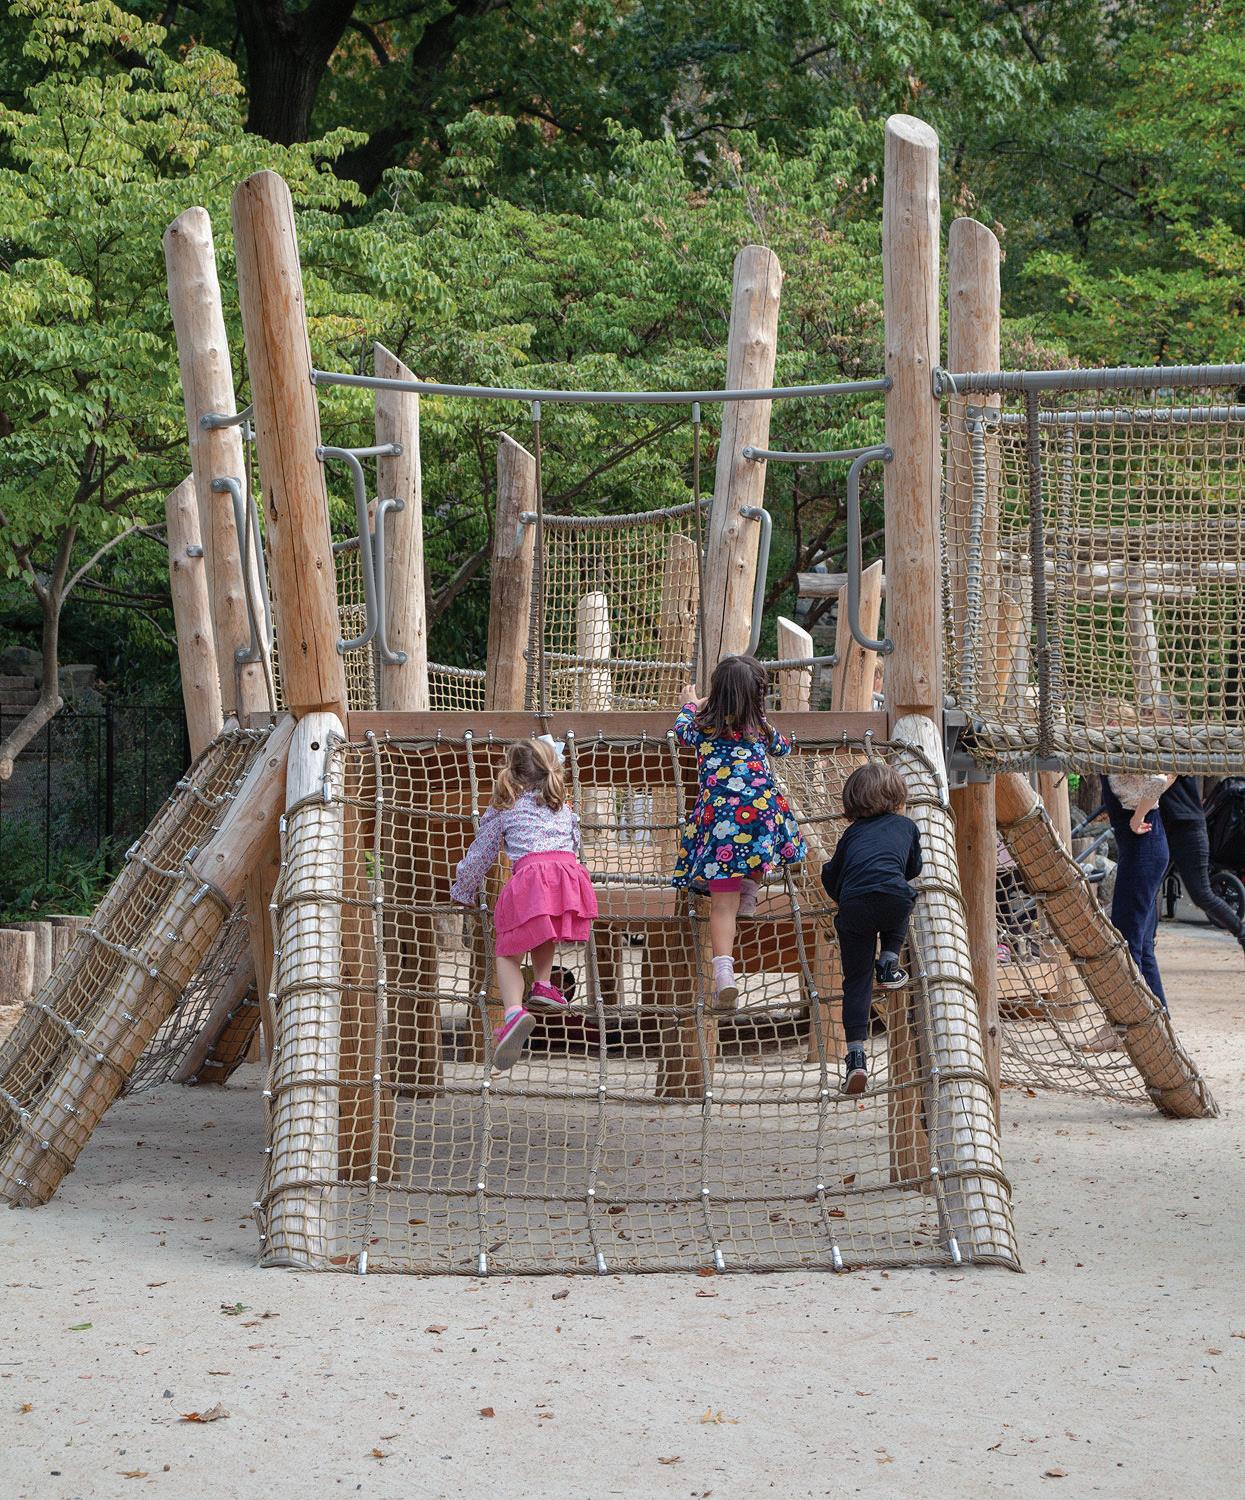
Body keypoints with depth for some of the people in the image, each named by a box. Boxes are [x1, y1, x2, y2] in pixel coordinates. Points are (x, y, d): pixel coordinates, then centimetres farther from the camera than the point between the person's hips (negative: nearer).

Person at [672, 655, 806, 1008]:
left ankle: (724, 970, -24)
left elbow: (681, 729, 36)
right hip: (761, 809, 0)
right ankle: (751, 886, 25)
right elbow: (782, 747, 36)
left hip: (717, 817, 0)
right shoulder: (760, 728, 14)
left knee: (722, 904, -4)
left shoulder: (703, 727, 13)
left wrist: (690, 704, 55)